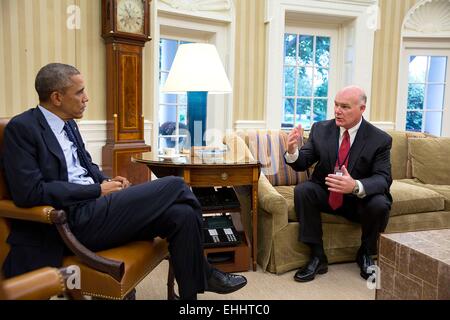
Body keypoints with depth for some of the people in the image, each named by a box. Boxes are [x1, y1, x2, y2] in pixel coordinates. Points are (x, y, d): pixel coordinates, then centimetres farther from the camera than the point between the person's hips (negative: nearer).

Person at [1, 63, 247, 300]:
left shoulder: (68, 124, 15)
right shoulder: (21, 128, -9)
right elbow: (29, 192, -19)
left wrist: (106, 181, 3)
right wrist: (98, 190, -15)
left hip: (92, 205, 8)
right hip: (74, 220, -8)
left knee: (182, 215, -13)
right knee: (175, 185, -14)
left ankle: (190, 292, 1)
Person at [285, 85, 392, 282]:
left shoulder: (380, 139, -11)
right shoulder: (320, 129, -5)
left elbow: (383, 179, -19)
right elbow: (302, 163, -5)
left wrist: (356, 186, -41)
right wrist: (292, 151, -30)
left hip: (360, 200, -1)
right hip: (325, 194, 2)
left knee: (380, 204, -31)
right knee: (302, 190, -27)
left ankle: (365, 254, 1)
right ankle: (317, 257, -14)